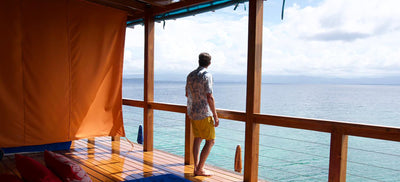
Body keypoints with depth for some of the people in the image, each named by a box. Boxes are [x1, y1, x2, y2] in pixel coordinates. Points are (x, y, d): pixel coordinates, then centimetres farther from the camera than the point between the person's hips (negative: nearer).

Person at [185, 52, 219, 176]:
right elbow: (209, 98, -19)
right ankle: (200, 169, 2)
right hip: (204, 113, -7)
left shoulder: (190, 75, 8)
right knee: (210, 141, 1)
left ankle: (196, 167, 16)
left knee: (197, 139, 14)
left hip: (192, 112, 7)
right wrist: (215, 116, -14)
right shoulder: (206, 75, -14)